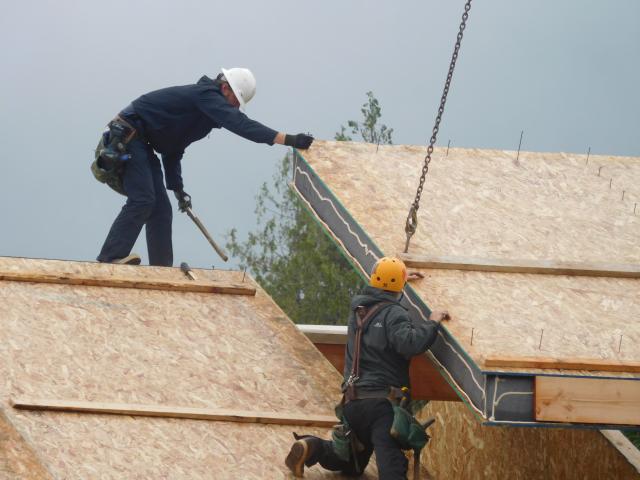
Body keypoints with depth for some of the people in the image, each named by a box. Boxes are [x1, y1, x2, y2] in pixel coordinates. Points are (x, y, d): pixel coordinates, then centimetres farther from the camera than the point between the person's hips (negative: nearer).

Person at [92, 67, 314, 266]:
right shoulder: (206, 95, -14)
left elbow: (172, 150, 23)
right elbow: (239, 124, -29)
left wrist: (177, 188, 15)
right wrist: (287, 139, -34)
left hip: (140, 145, 11)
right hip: (127, 138, -11)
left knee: (161, 209, 6)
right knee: (142, 201, -22)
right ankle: (111, 258, -27)